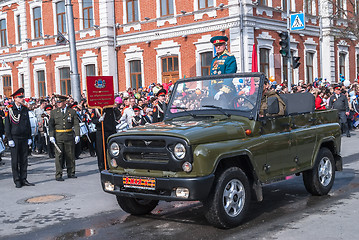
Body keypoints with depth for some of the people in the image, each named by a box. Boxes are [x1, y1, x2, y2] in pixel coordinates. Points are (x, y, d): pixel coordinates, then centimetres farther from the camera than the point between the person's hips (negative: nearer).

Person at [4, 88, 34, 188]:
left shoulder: (25, 109, 11)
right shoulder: (9, 109, -4)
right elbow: (7, 125, -4)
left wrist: (29, 137, 11)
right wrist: (9, 139, -9)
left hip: (24, 138, 4)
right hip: (14, 138, -4)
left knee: (24, 159, 6)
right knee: (15, 160, 0)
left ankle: (23, 179, 12)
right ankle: (17, 181, 6)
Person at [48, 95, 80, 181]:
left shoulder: (72, 111, 6)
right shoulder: (53, 112, 7)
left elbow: (76, 124, 3)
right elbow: (51, 125, 3)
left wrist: (77, 135, -6)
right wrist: (51, 136, -8)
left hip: (69, 136, 1)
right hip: (58, 137, -1)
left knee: (70, 155, 6)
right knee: (59, 155, -3)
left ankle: (71, 173, 18)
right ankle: (58, 175, 1)